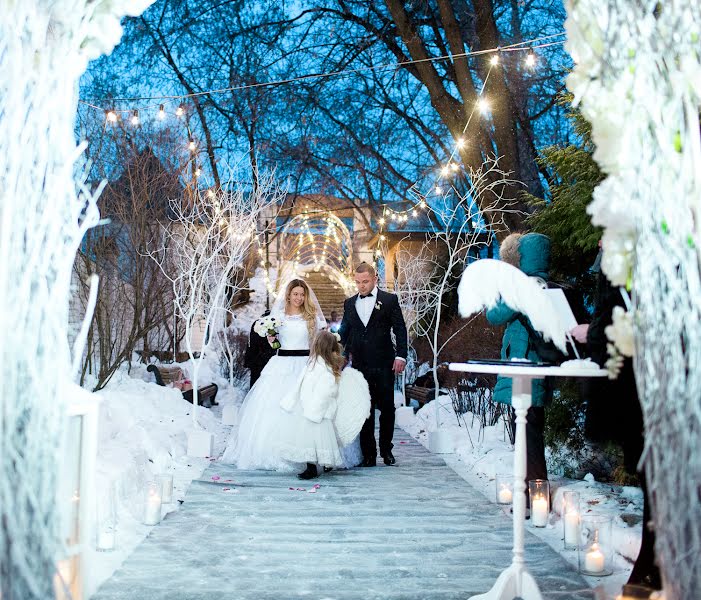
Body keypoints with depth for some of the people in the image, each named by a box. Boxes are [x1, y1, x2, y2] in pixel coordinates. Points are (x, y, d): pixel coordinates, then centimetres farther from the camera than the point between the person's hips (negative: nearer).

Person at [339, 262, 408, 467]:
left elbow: (400, 329, -1)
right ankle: (368, 454, 9)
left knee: (387, 407, 4)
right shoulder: (349, 303, 11)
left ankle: (386, 449, 21)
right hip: (360, 364, 3)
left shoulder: (389, 300, 1)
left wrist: (401, 356, -9)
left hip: (384, 364, -3)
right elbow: (344, 332, 17)